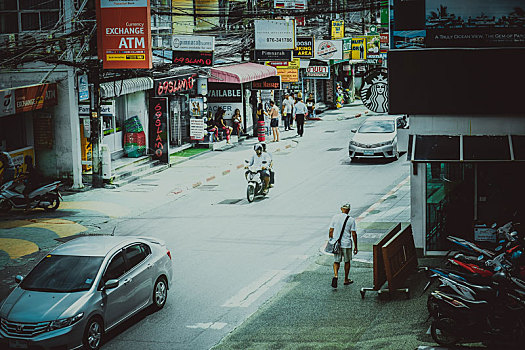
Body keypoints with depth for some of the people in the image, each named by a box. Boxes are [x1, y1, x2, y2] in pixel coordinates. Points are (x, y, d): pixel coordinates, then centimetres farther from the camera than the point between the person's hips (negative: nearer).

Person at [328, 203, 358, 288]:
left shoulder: (335, 217, -1)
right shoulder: (351, 220, -8)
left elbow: (330, 231, 0)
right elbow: (354, 234, -7)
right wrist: (355, 247, 1)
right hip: (346, 244, -2)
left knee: (336, 261, 10)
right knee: (347, 261, 15)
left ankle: (335, 275, -15)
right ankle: (346, 280, 25)